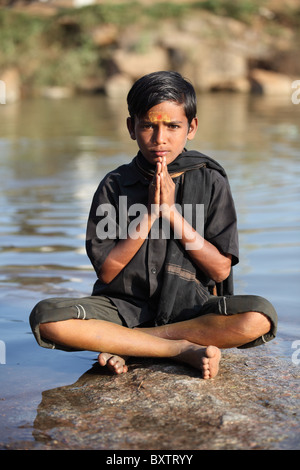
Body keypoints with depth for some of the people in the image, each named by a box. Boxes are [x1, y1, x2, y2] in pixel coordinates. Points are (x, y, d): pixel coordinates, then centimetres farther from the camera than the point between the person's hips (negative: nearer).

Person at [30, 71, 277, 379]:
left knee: (259, 316, -31)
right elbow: (106, 271, -4)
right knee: (46, 318, -28)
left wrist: (172, 212, -12)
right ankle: (185, 350, -22)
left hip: (189, 307, 0)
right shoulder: (114, 185, 1)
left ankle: (124, 345, -19)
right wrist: (148, 216, -13)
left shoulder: (210, 181, 1)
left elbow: (221, 270, -4)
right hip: (125, 305, 0)